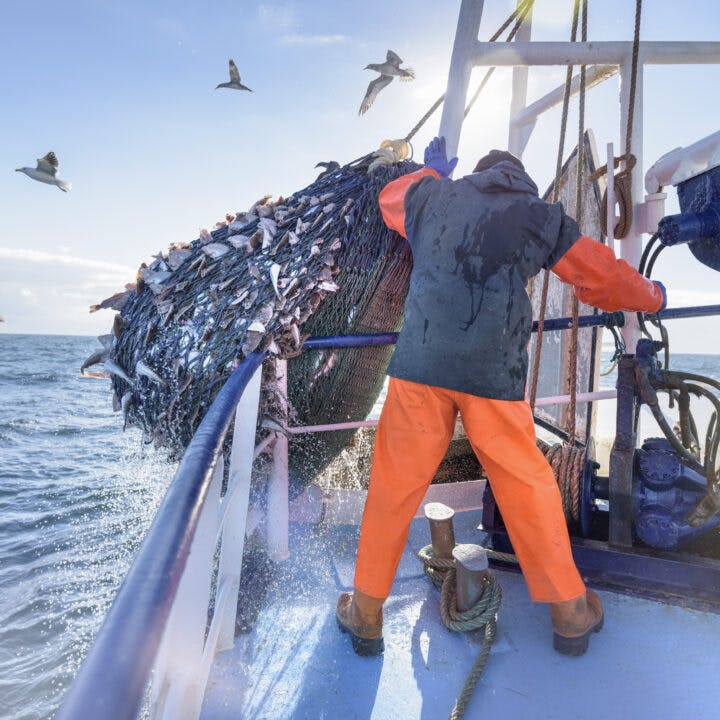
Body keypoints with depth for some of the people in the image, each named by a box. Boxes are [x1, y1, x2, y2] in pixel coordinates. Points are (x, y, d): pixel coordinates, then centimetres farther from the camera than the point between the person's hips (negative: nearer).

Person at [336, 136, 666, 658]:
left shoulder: (435, 195, 17)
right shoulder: (544, 217, 13)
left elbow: (390, 198, 39)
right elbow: (603, 276, 22)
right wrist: (652, 296, 42)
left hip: (420, 364, 1)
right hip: (494, 374, -1)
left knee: (393, 487, 10)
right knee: (528, 488, 13)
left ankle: (366, 613, 24)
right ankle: (570, 612, 30)